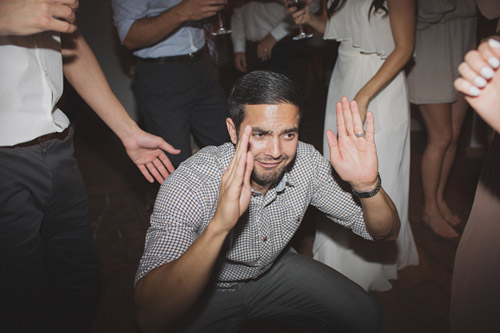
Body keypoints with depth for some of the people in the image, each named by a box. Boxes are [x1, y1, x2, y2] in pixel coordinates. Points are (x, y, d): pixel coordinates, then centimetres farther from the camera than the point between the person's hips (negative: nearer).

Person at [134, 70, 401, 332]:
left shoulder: (304, 161, -20)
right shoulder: (189, 185, -33)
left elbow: (385, 232, -13)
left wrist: (366, 185, -35)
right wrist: (218, 226, -54)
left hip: (274, 270, 3)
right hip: (206, 294, -2)